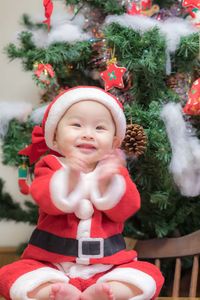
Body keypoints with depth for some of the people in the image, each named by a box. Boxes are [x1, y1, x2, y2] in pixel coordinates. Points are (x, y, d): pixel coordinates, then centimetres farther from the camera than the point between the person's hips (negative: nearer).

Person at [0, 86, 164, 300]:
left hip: (107, 266, 1)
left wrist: (107, 181, -28)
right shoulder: (50, 166, 0)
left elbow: (124, 209, -11)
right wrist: (69, 176, -38)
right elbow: (49, 201, -20)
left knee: (149, 275, -19)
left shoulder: (113, 170, 5)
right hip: (51, 265, -1)